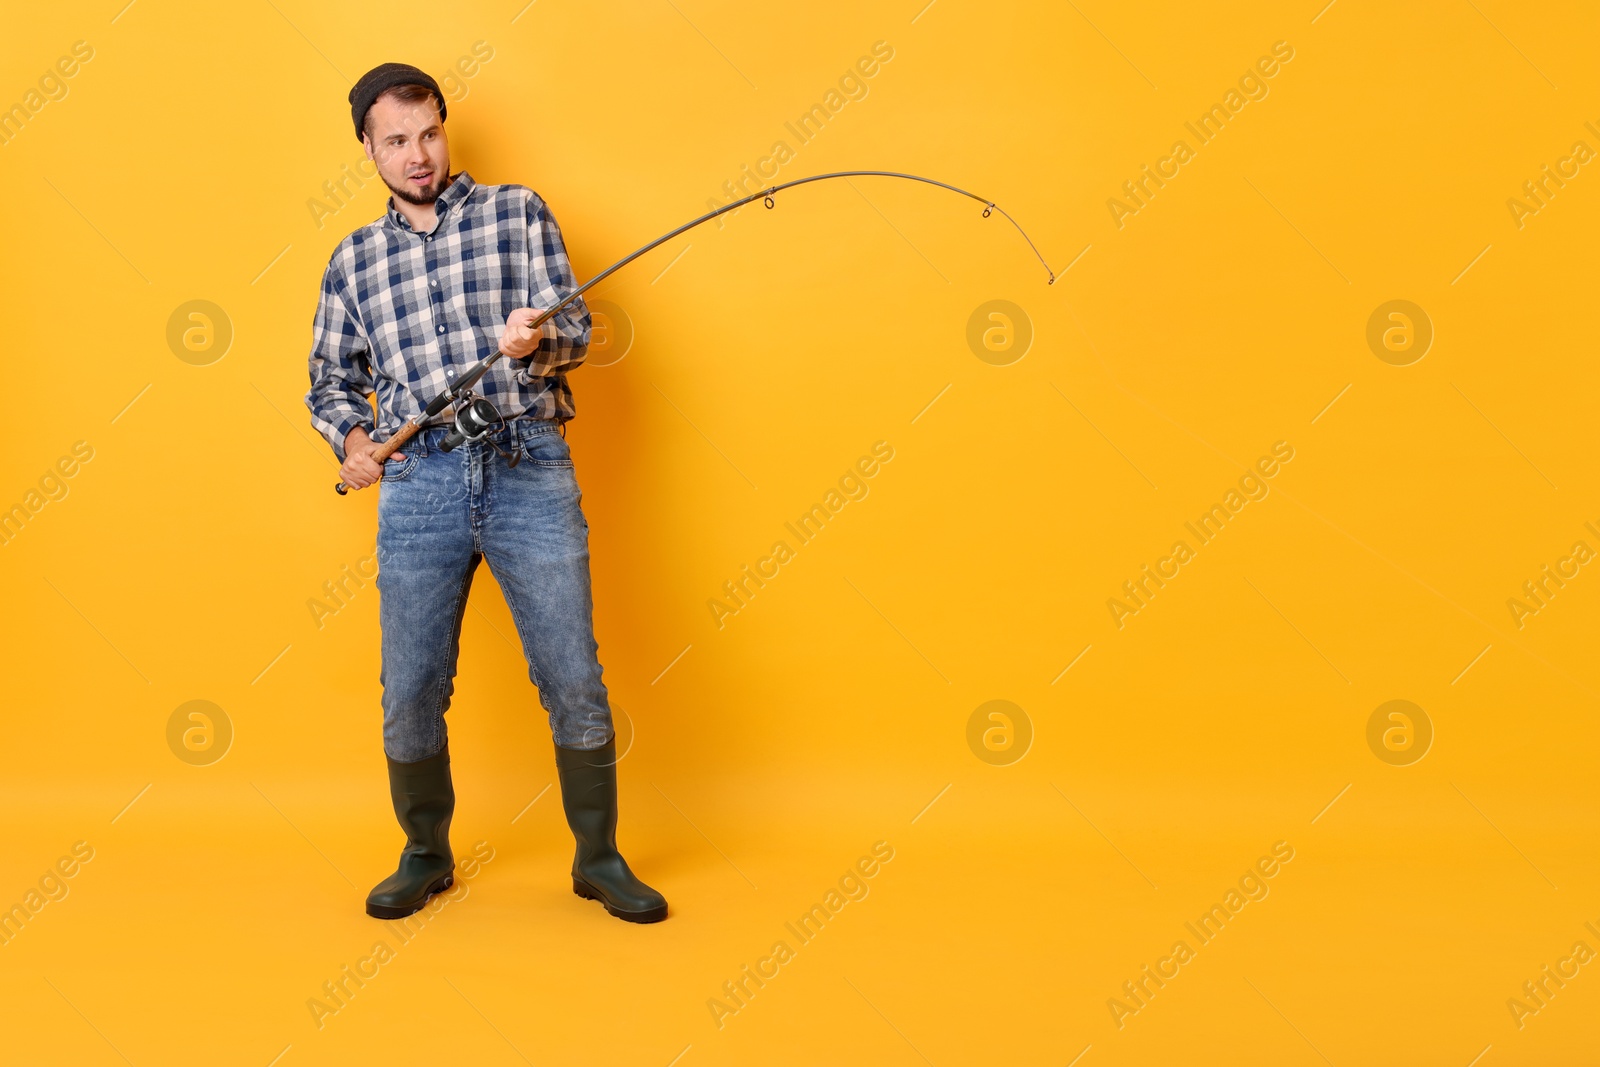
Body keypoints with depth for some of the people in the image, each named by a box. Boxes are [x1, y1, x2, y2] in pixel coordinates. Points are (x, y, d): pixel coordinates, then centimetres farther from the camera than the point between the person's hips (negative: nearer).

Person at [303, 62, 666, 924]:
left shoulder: (516, 212, 10)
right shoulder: (353, 260, 17)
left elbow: (575, 326, 2)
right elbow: (331, 376, 23)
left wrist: (537, 341, -20)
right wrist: (351, 438, 3)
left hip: (530, 470, -2)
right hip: (419, 483, 2)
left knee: (574, 684, -1)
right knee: (410, 694, 5)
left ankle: (598, 858, 18)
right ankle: (425, 855, 29)